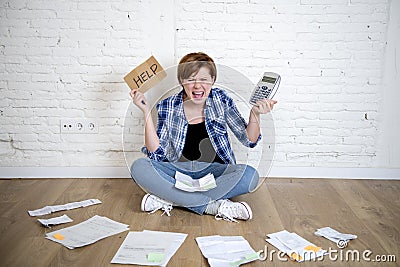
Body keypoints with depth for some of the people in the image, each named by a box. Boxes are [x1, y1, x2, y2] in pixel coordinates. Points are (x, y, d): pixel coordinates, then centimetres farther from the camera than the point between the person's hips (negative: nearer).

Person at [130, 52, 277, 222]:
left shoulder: (221, 100, -3)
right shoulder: (169, 106, -4)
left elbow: (249, 140, 2)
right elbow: (156, 154, -9)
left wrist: (255, 114, -17)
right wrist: (146, 111, -15)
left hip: (213, 170, 1)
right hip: (178, 171, 0)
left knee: (250, 175, -29)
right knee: (139, 168, -26)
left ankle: (167, 199, -25)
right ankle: (214, 206, -28)